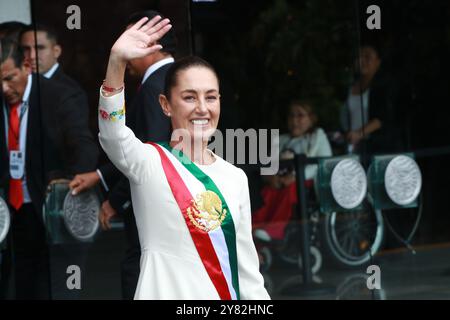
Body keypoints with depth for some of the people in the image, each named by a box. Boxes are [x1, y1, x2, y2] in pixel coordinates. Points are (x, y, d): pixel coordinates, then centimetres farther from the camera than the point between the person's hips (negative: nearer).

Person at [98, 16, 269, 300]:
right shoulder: (150, 162, -4)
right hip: (167, 292, -5)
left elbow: (246, 265, 14)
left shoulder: (235, 177, 10)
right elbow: (112, 136, -25)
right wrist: (117, 62, -36)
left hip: (229, 295, 5)